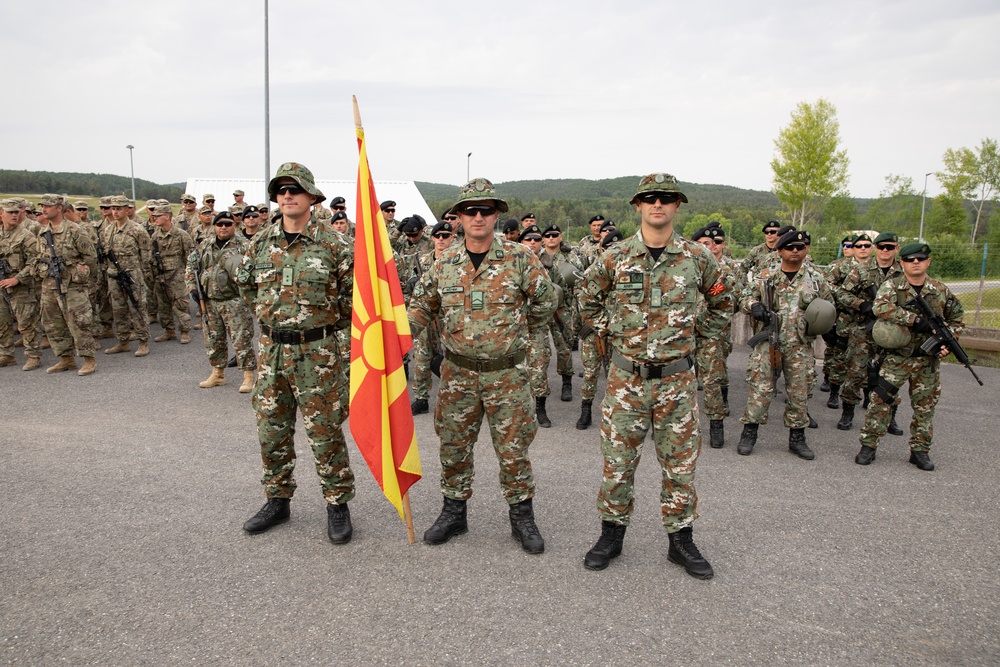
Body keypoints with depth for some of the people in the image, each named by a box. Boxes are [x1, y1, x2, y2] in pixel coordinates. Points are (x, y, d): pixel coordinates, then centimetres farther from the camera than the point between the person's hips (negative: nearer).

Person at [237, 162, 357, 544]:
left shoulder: (333, 245, -9)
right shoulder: (261, 244, 5)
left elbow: (356, 290, -2)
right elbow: (247, 286, 21)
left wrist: (329, 321, 2)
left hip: (316, 351, -5)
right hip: (271, 349, 5)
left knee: (324, 432, 2)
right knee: (271, 430, 14)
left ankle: (337, 504, 16)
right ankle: (278, 501, 30)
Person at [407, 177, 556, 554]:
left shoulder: (519, 259, -6)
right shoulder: (444, 264, 2)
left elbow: (545, 300, 5)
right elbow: (423, 306, 9)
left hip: (506, 372, -2)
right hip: (457, 371, 3)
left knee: (513, 447, 6)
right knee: (453, 445, 12)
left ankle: (522, 516, 23)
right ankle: (454, 512, 29)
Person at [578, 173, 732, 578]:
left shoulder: (697, 258, 0)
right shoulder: (615, 257, -2)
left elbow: (721, 303, 16)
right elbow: (588, 300, 15)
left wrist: (701, 339, 9)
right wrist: (608, 332, 7)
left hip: (677, 379, 1)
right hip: (626, 377, 0)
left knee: (680, 462, 9)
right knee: (618, 460, 7)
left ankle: (681, 540, 25)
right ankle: (612, 534, 24)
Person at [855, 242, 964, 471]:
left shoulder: (941, 290, 5)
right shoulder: (891, 286, -5)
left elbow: (957, 319, 18)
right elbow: (880, 308, -26)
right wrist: (915, 319, -27)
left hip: (928, 360, 3)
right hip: (896, 357, -3)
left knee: (925, 407, 9)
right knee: (880, 401, -5)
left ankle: (920, 450, 22)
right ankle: (869, 446, 6)